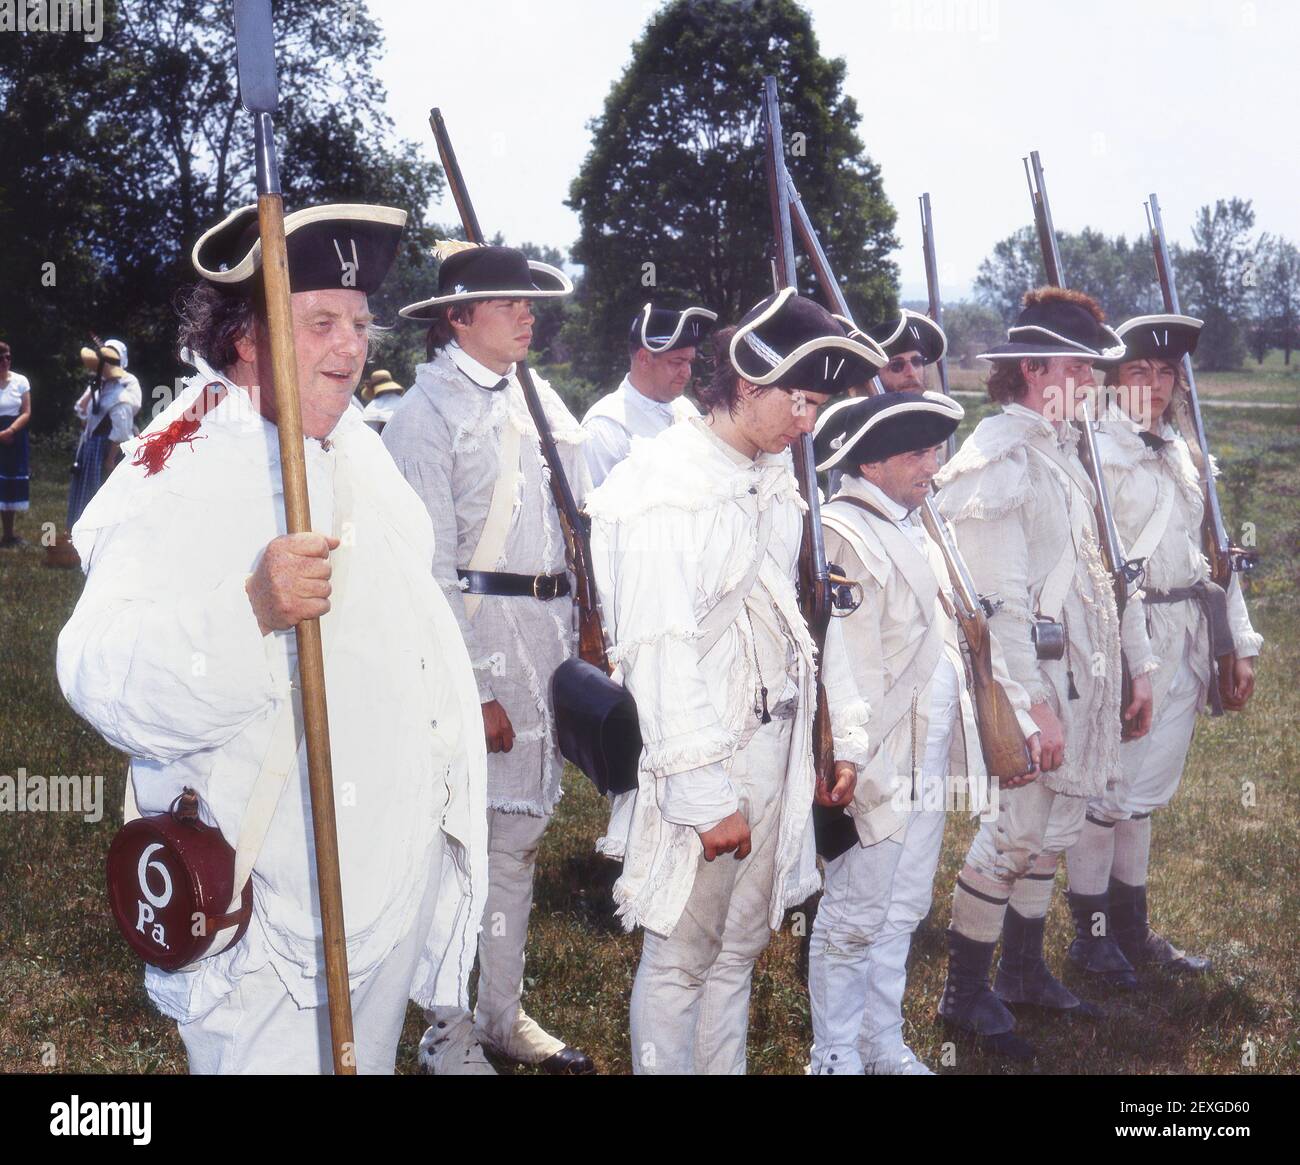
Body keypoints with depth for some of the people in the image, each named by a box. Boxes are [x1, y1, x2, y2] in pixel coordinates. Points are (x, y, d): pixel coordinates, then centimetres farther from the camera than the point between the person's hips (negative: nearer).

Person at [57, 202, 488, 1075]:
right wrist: (252, 609, -46)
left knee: (368, 1055, 20)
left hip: (401, 864, 8)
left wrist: (468, 707, 30)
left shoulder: (360, 450, 10)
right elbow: (104, 676, -32)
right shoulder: (181, 477, -19)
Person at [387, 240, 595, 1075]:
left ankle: (504, 1012, 29)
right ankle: (451, 1037, 14)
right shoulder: (428, 413, -8)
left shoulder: (540, 401, 13)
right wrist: (470, 691, -14)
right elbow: (428, 568, -12)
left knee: (520, 836, 15)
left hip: (549, 635, 7)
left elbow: (581, 517, 14)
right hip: (476, 639, -7)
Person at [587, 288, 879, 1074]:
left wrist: (844, 736, 9)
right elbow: (660, 653, -18)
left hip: (775, 746, 8)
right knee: (680, 958, 3)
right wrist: (707, 795, -18)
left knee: (740, 949, 17)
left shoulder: (777, 478, 10)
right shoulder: (668, 486, -15)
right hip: (703, 763, -7)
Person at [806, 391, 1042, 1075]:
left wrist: (1015, 716, 19)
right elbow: (843, 662, -20)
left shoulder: (915, 530, 15)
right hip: (877, 765, -9)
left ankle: (884, 1044, 30)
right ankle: (836, 1055, 16)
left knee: (902, 912, 17)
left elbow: (967, 631, 21)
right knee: (854, 917, 3)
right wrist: (855, 768, -23)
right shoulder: (839, 535, -15)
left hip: (933, 759, 9)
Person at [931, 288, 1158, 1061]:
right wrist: (1033, 702, -21)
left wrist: (1138, 666, 15)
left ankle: (1025, 969, 32)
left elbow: (1105, 568, 16)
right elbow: (999, 600, -20)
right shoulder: (997, 459, -15)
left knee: (1054, 830, 17)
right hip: (1030, 680, -9)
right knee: (1013, 833, -2)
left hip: (1084, 678, 9)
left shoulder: (1064, 451, 13)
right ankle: (966, 992, 12)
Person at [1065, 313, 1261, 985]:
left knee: (1144, 792, 16)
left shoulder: (1182, 454, 14)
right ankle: (1091, 933, 17)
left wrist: (1238, 644, 13)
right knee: (1104, 791, 2)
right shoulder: (1096, 452, -9)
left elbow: (1209, 552, 16)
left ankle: (1132, 929, 27)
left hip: (1181, 645, 7)